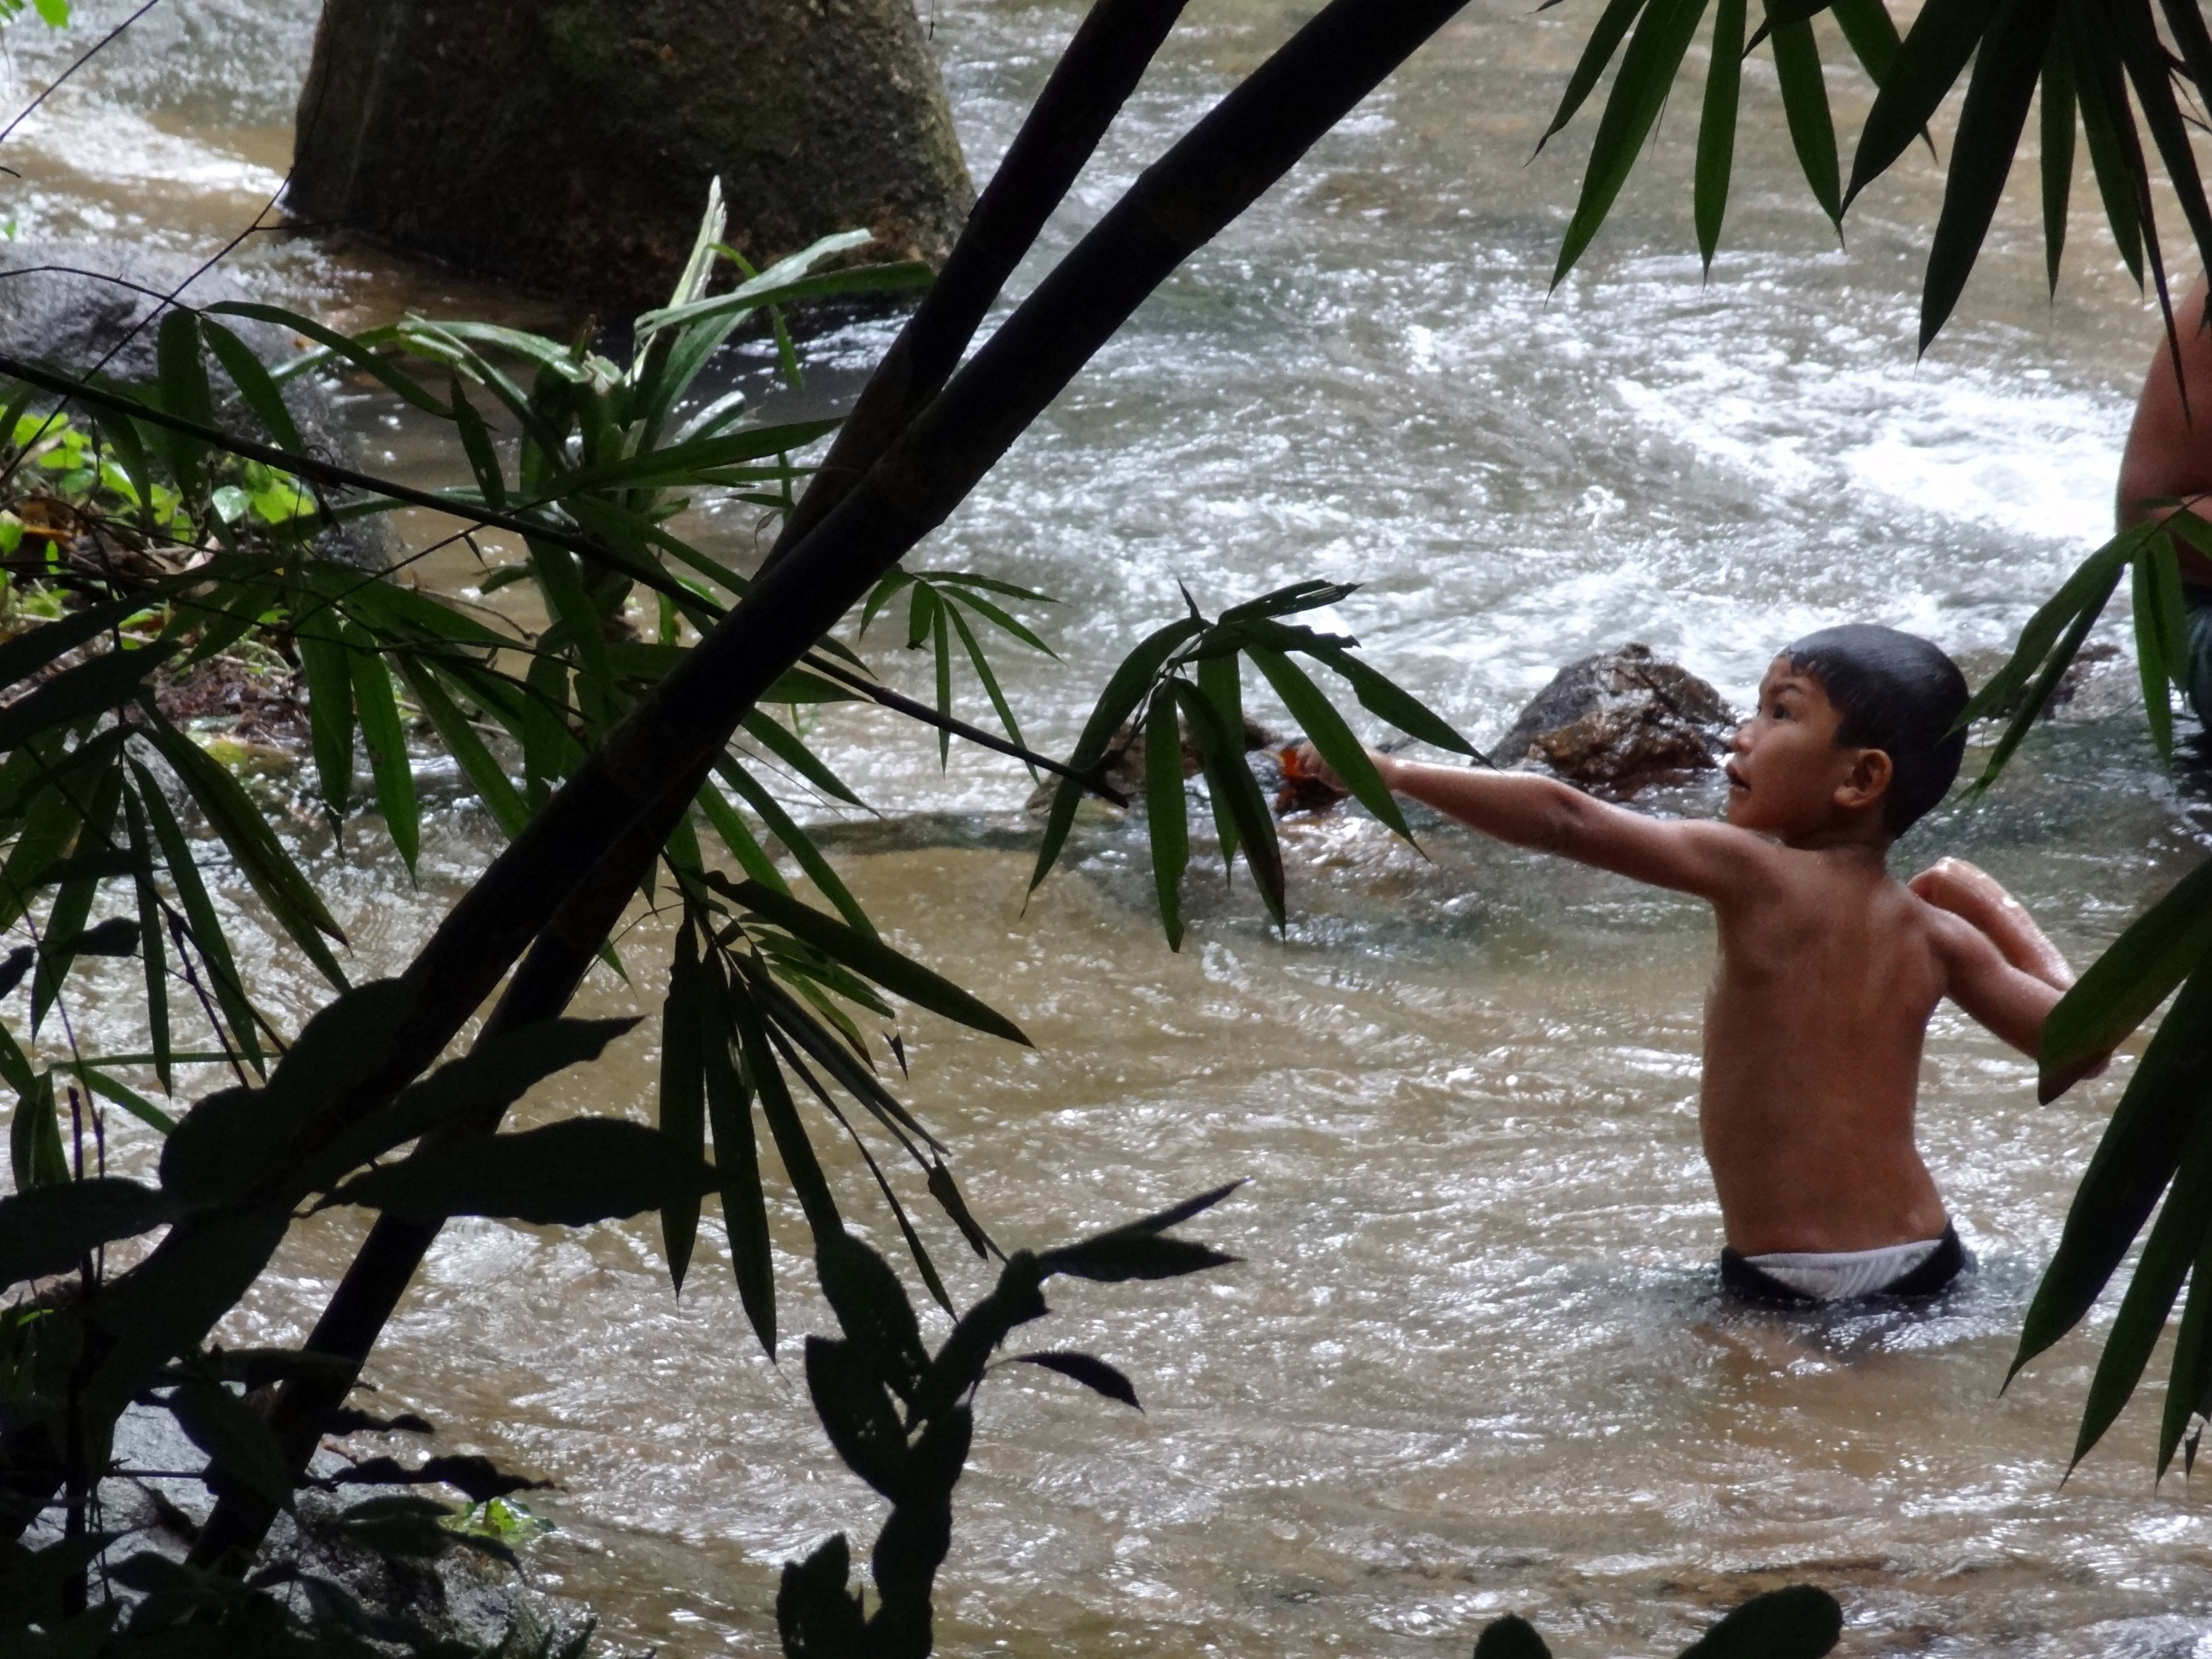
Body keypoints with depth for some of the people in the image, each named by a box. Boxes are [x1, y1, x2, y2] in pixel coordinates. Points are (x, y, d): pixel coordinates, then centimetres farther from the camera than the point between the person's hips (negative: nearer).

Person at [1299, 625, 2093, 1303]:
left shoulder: (1750, 871, -9)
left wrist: (1393, 772, -10)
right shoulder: (1936, 938, 3)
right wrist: (1999, 913, 18)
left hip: (1782, 1289, -6)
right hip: (1920, 1266, 6)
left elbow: (1564, 819, -16)